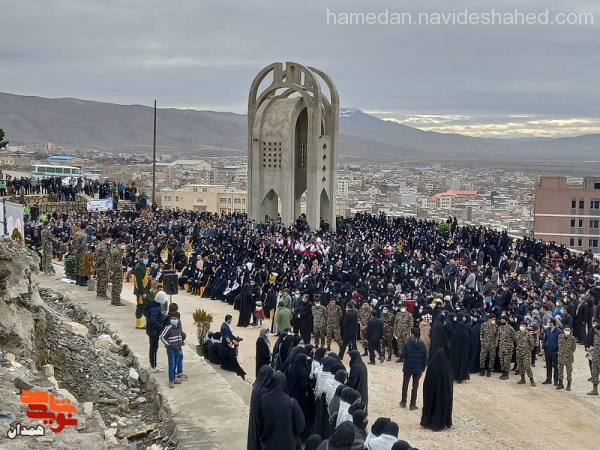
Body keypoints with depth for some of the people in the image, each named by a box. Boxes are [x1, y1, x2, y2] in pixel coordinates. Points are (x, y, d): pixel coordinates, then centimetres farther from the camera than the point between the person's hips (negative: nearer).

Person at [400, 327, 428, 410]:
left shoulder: (407, 343, -13)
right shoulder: (422, 345, -4)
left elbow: (403, 355, -16)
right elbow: (425, 359, 0)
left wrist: (401, 352, 5)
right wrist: (423, 368, 9)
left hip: (408, 368, -1)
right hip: (418, 369, 2)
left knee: (405, 385, 16)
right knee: (415, 386, 10)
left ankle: (403, 402, 25)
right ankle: (413, 404, 12)